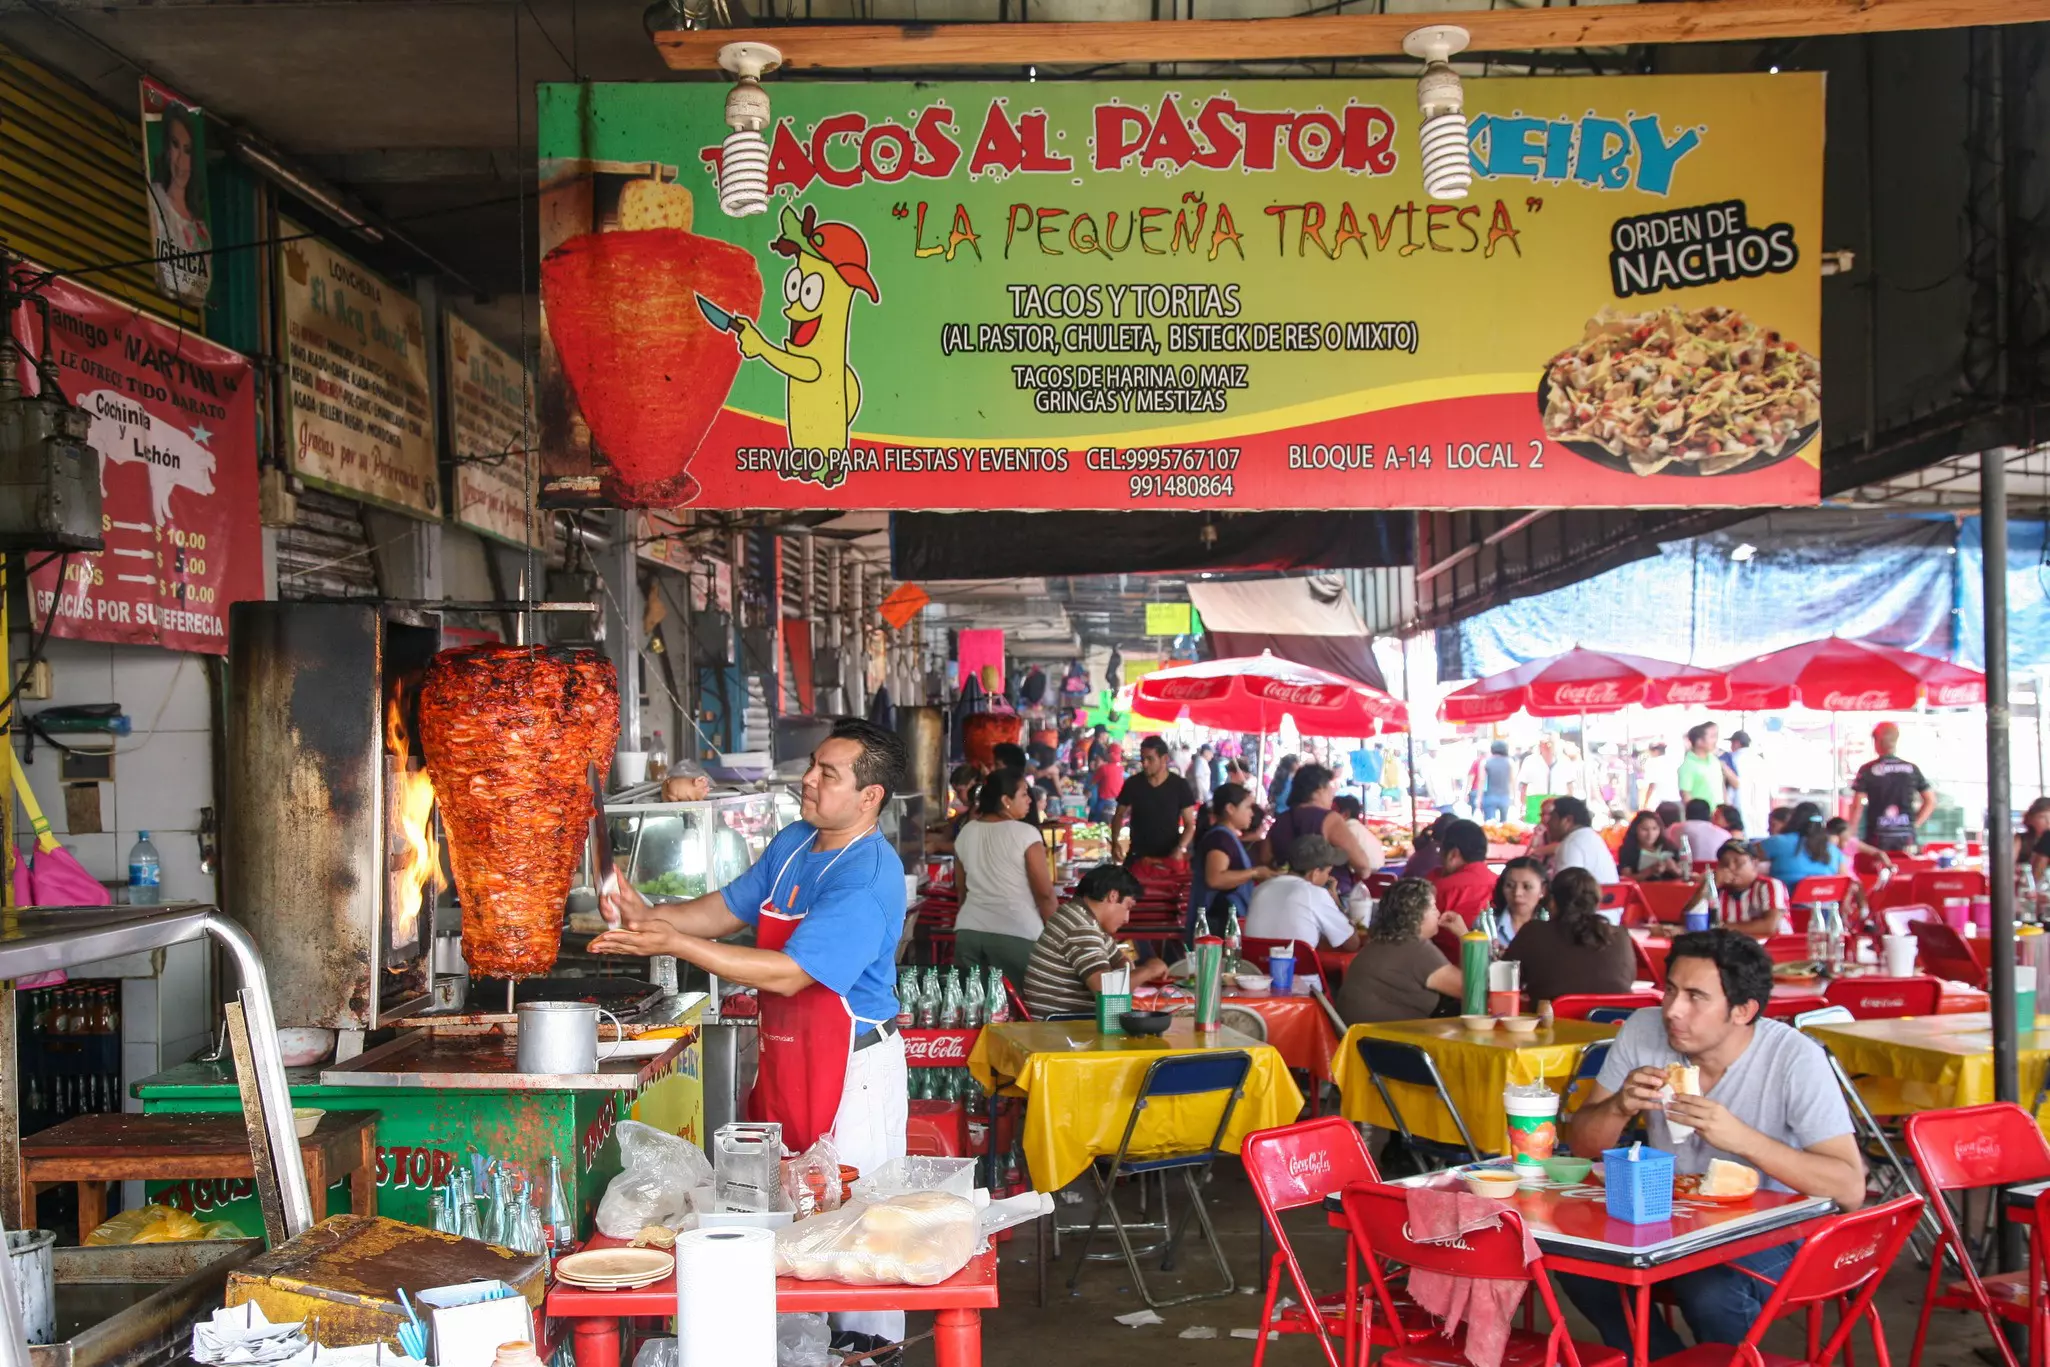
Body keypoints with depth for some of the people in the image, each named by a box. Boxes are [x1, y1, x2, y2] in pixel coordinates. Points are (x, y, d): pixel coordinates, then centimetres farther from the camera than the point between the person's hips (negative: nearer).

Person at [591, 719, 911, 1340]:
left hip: (853, 1063, -9)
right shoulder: (793, 843, 6)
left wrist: (675, 944, -27)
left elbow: (789, 974, -27)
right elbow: (728, 909, 16)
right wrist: (649, 915, -2)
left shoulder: (869, 877, -23)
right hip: (784, 1056, 9)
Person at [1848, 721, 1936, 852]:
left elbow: (1857, 806, -7)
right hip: (1907, 837, 3)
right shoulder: (1911, 769, 6)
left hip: (1878, 837, -3)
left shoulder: (1867, 771, -4)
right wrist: (1915, 825, 11)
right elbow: (1931, 801, 9)